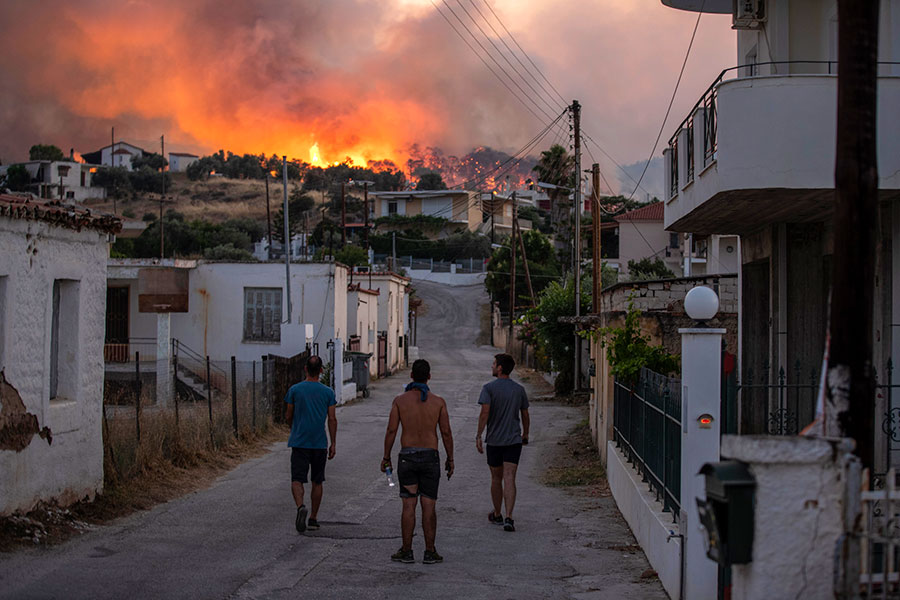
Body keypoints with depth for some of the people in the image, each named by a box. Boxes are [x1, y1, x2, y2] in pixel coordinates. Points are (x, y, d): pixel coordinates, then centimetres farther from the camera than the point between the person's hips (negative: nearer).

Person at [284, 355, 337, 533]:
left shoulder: (294, 390, -2)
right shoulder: (328, 392, 0)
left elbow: (288, 417, 4)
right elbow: (332, 420, -1)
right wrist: (333, 444, 5)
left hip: (299, 443, -1)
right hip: (320, 444, 1)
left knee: (297, 479, -4)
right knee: (317, 481, 12)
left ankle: (301, 506, -31)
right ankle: (313, 518, 17)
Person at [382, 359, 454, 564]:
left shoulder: (400, 400, -3)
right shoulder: (438, 402, -2)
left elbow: (391, 430, -4)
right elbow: (446, 433, -1)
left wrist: (386, 457, 5)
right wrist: (450, 459, 9)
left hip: (407, 457, 0)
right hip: (430, 457, 0)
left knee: (409, 506, 4)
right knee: (428, 506, 4)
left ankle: (406, 551, 6)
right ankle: (430, 552, 6)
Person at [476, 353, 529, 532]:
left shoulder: (489, 388, -7)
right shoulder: (519, 390, 5)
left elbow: (485, 413, -17)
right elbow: (525, 415, 12)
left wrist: (478, 436, -13)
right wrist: (525, 434, 28)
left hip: (494, 440, -2)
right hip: (514, 439, 2)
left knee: (496, 479, 14)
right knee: (509, 478, -6)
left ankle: (497, 515, 28)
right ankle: (509, 518, -18)